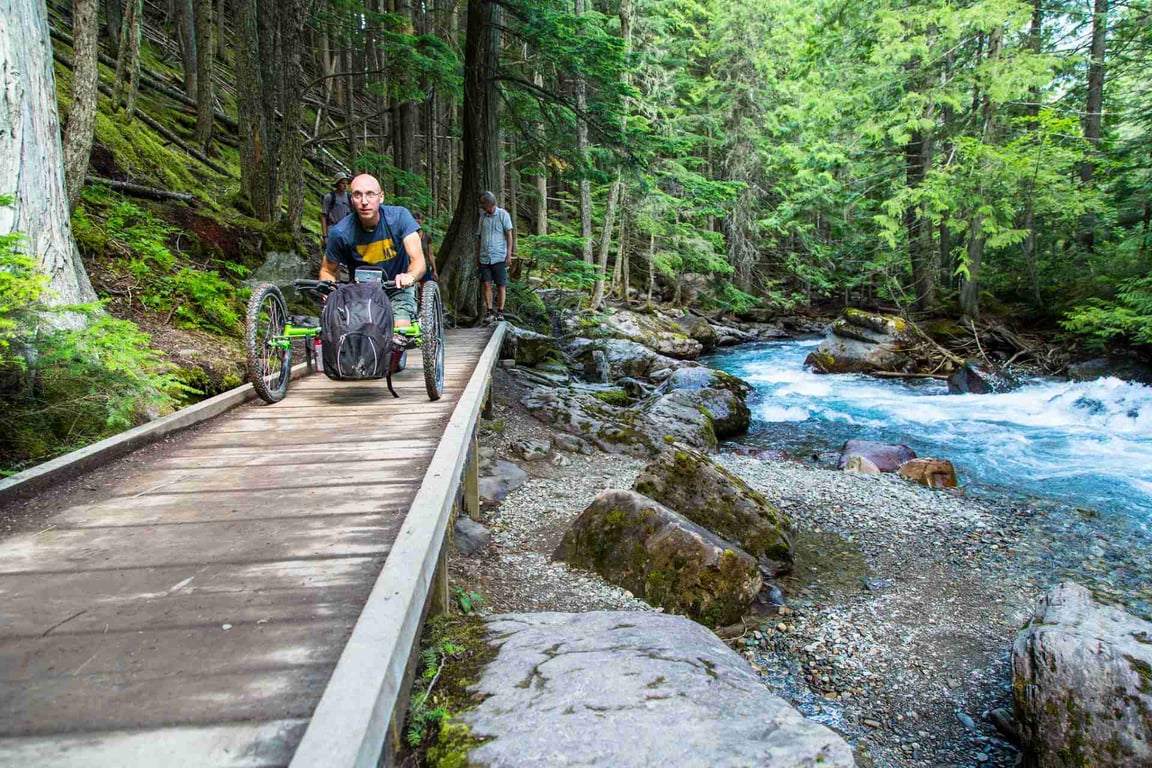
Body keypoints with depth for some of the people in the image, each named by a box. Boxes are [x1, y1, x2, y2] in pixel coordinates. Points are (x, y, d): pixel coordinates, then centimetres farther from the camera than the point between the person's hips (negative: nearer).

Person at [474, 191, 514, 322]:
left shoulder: (503, 214, 1)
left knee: (500, 285, 1)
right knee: (486, 285, -3)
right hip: (484, 258, 4)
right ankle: (489, 311, 2)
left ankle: (500, 312, 8)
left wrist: (509, 254, -9)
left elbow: (509, 235, -1)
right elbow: (479, 237, 16)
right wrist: (477, 256, 12)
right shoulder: (482, 217, 13)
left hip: (499, 257, -3)